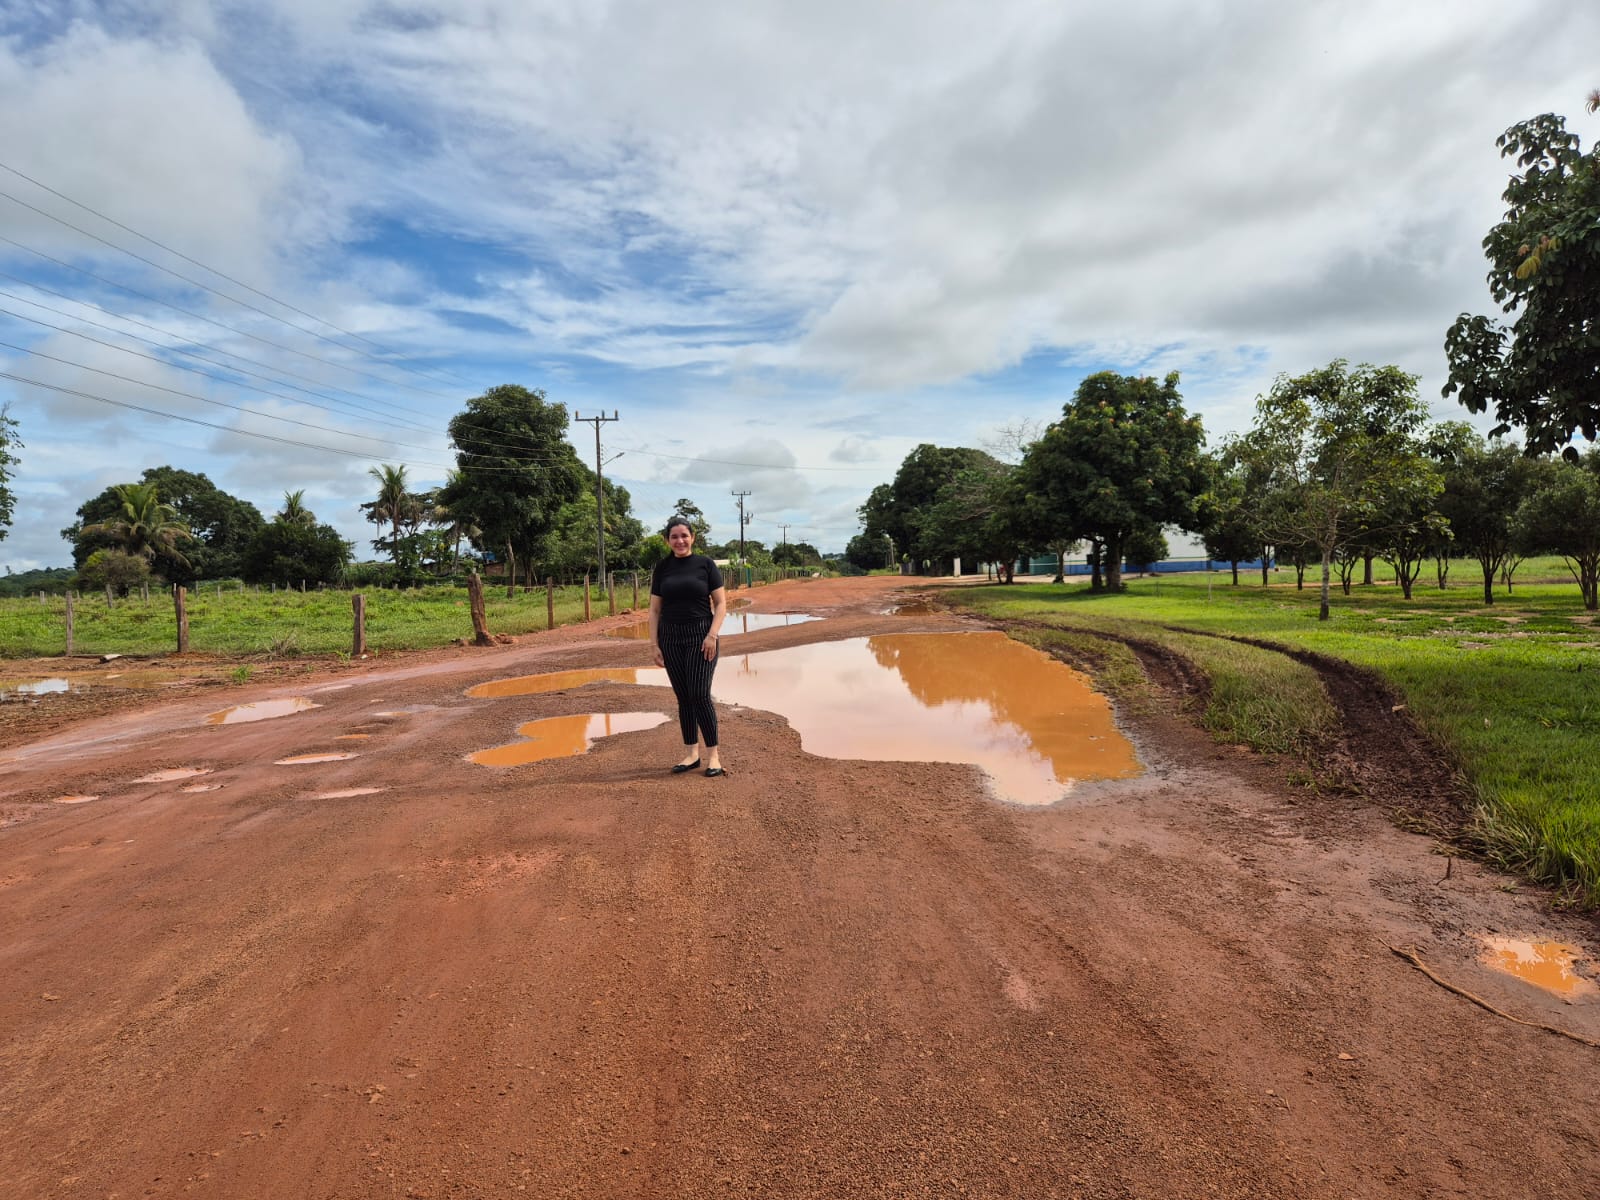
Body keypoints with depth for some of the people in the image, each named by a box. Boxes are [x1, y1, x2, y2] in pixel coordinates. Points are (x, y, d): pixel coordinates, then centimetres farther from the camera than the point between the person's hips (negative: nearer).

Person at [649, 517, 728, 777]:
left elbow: (721, 603, -1)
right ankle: (691, 754, 17)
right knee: (683, 697, 7)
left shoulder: (705, 564, -1)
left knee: (700, 695, -9)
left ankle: (713, 755, 2)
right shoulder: (662, 568, 6)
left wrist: (712, 634, -13)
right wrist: (654, 644, 1)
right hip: (671, 638, 3)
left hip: (701, 636, -3)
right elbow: (654, 609, 8)